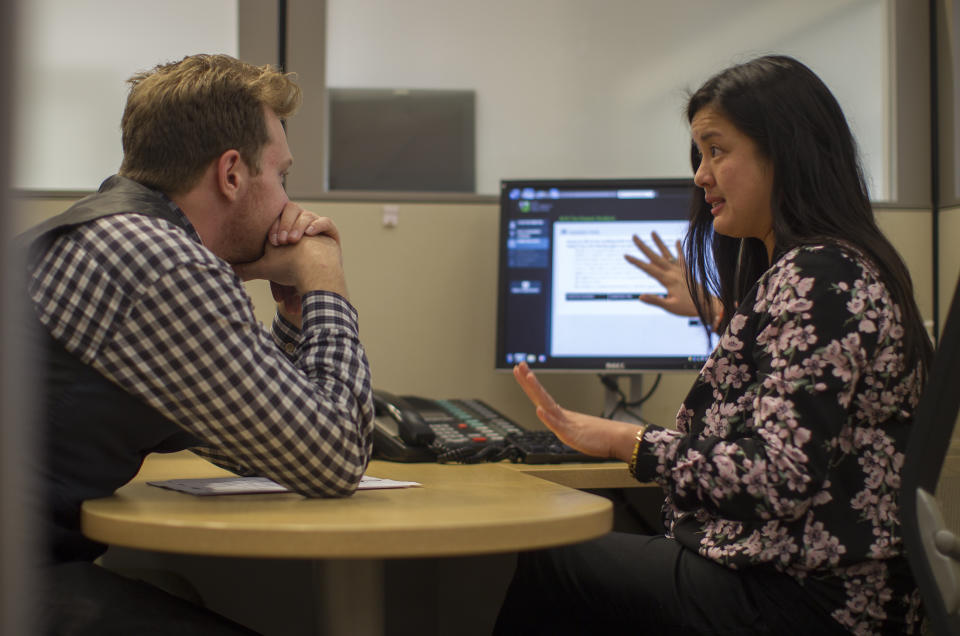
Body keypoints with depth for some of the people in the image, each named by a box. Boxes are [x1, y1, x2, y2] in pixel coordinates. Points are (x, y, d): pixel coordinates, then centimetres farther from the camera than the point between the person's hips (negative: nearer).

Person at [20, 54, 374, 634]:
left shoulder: (120, 235, 14)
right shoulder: (171, 270, -18)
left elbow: (255, 447, 23)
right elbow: (335, 462, -14)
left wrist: (296, 313, 10)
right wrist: (325, 290, -2)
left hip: (39, 559, 10)